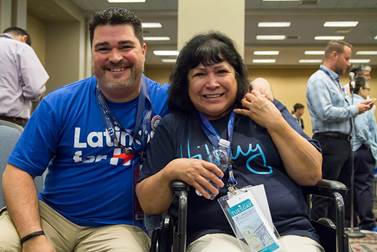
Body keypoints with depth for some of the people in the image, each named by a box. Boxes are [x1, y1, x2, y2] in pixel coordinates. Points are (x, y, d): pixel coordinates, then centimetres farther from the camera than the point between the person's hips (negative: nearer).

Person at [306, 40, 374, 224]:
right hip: (329, 143, -10)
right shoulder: (318, 80, -11)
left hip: (344, 143, 10)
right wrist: (354, 109, -11)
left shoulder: (335, 81, 19)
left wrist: (359, 108, 7)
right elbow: (326, 114, -22)